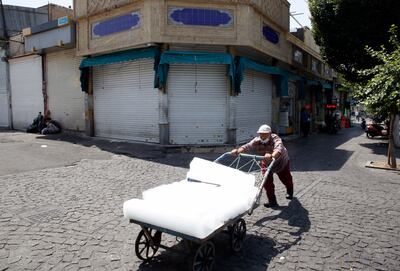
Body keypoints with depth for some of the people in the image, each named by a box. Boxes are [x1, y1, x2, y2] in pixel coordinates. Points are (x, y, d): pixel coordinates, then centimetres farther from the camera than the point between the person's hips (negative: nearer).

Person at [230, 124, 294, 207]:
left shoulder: (275, 139, -40)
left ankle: (290, 191, 52)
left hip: (281, 162, -2)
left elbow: (279, 149, -60)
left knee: (286, 179, 17)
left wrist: (272, 155, -81)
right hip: (267, 163, 2)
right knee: (267, 180, -15)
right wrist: (238, 151, -62)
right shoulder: (257, 141, -28)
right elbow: (248, 146, -42)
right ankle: (272, 200, 2)